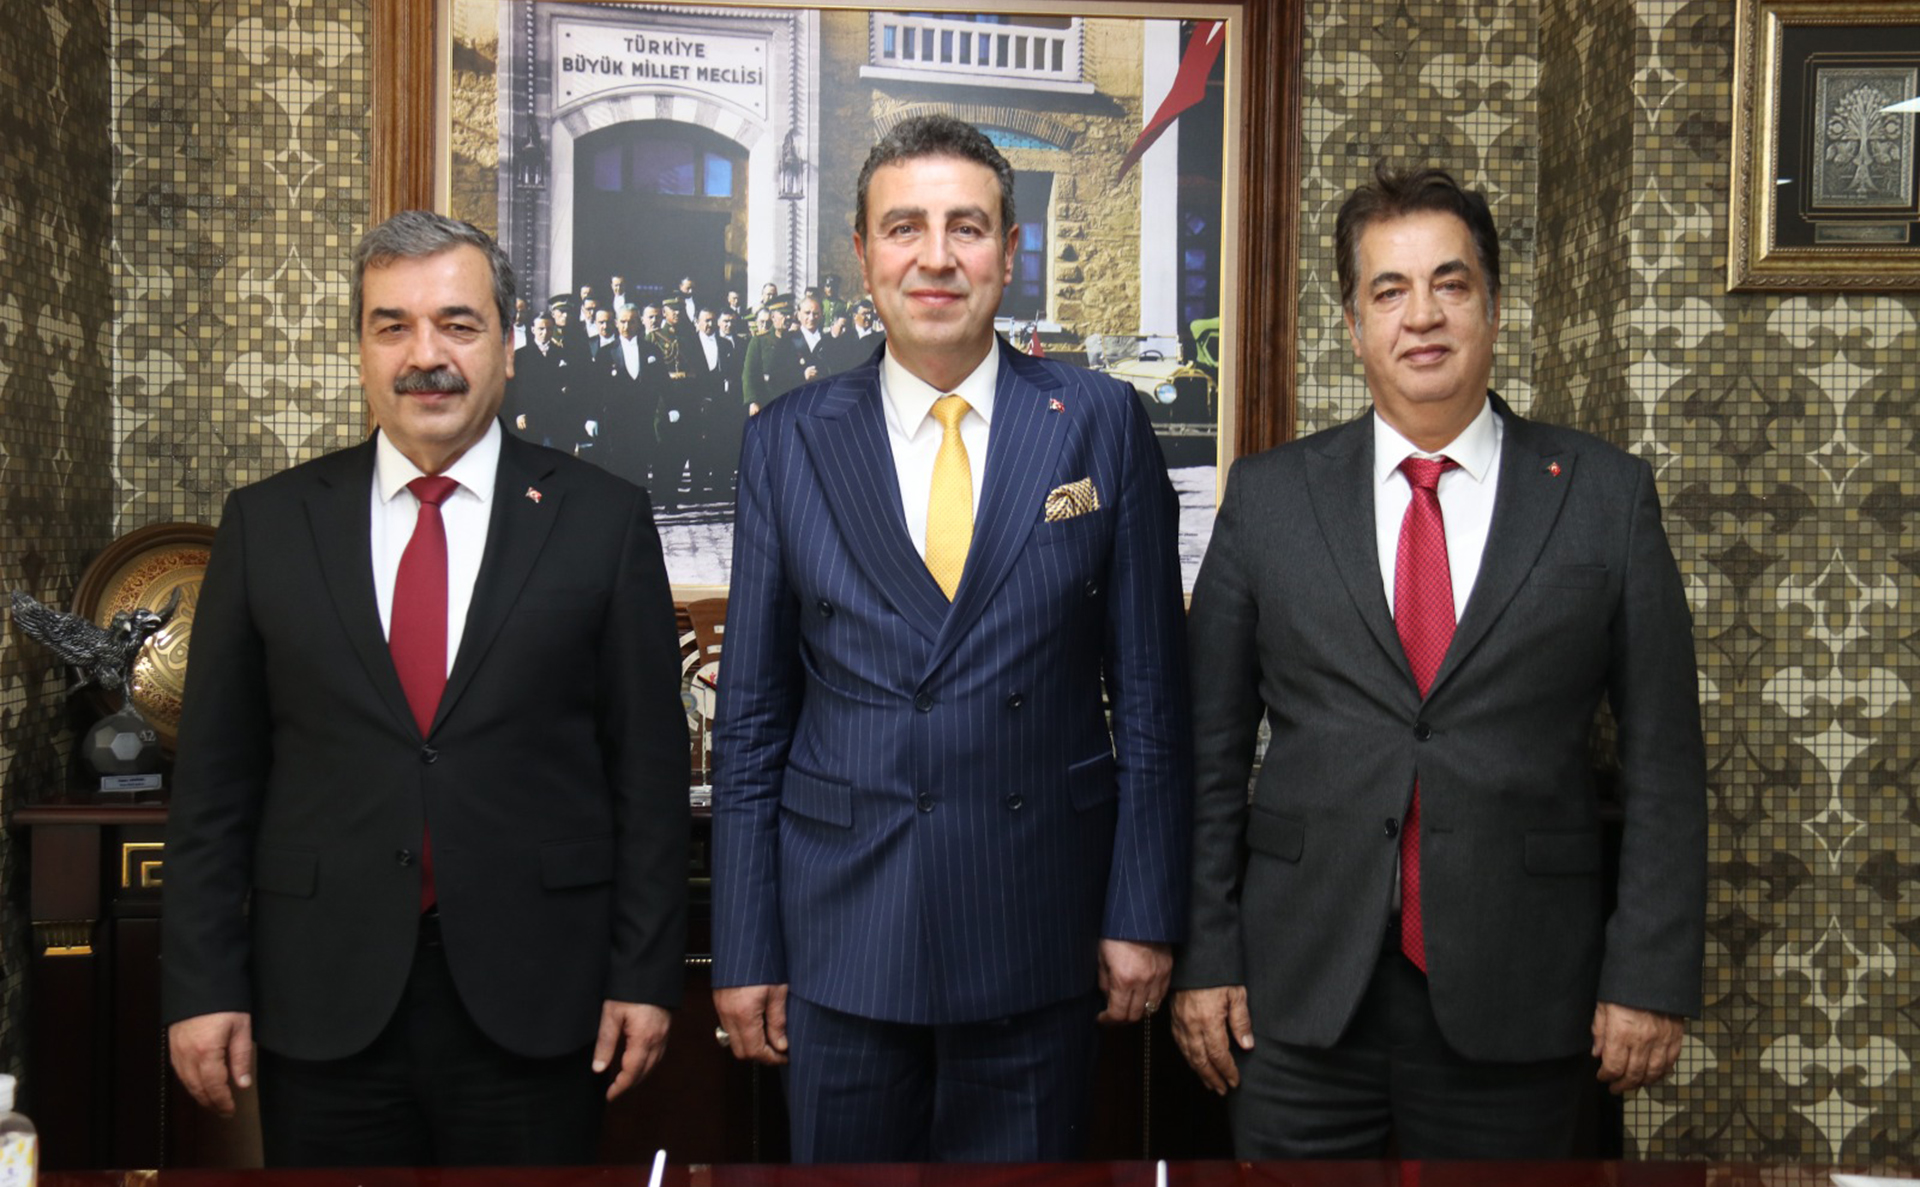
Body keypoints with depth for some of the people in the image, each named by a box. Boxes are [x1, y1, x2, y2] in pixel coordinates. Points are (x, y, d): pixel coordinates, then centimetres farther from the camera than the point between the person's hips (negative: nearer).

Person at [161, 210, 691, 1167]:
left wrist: (644, 976, -3)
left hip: (532, 992, -1)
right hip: (323, 996, 2)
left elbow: (649, 765, 0)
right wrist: (203, 982, 1)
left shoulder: (602, 520, 1)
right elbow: (215, 772, 6)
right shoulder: (267, 523, 6)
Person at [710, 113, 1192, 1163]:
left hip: (1038, 927, 0)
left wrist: (1144, 914, -1)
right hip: (841, 929, 1)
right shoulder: (789, 441, 2)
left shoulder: (1100, 424, 0)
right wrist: (744, 950, 2)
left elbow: (1150, 690, 1)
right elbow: (751, 716, 4)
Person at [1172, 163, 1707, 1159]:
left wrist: (1652, 974, -3)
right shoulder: (1267, 497, 3)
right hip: (1302, 998, 1)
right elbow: (1211, 748, 4)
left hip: (1514, 1003, 0)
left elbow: (1662, 754, 2)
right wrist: (1205, 955, 1)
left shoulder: (1606, 497, 2)